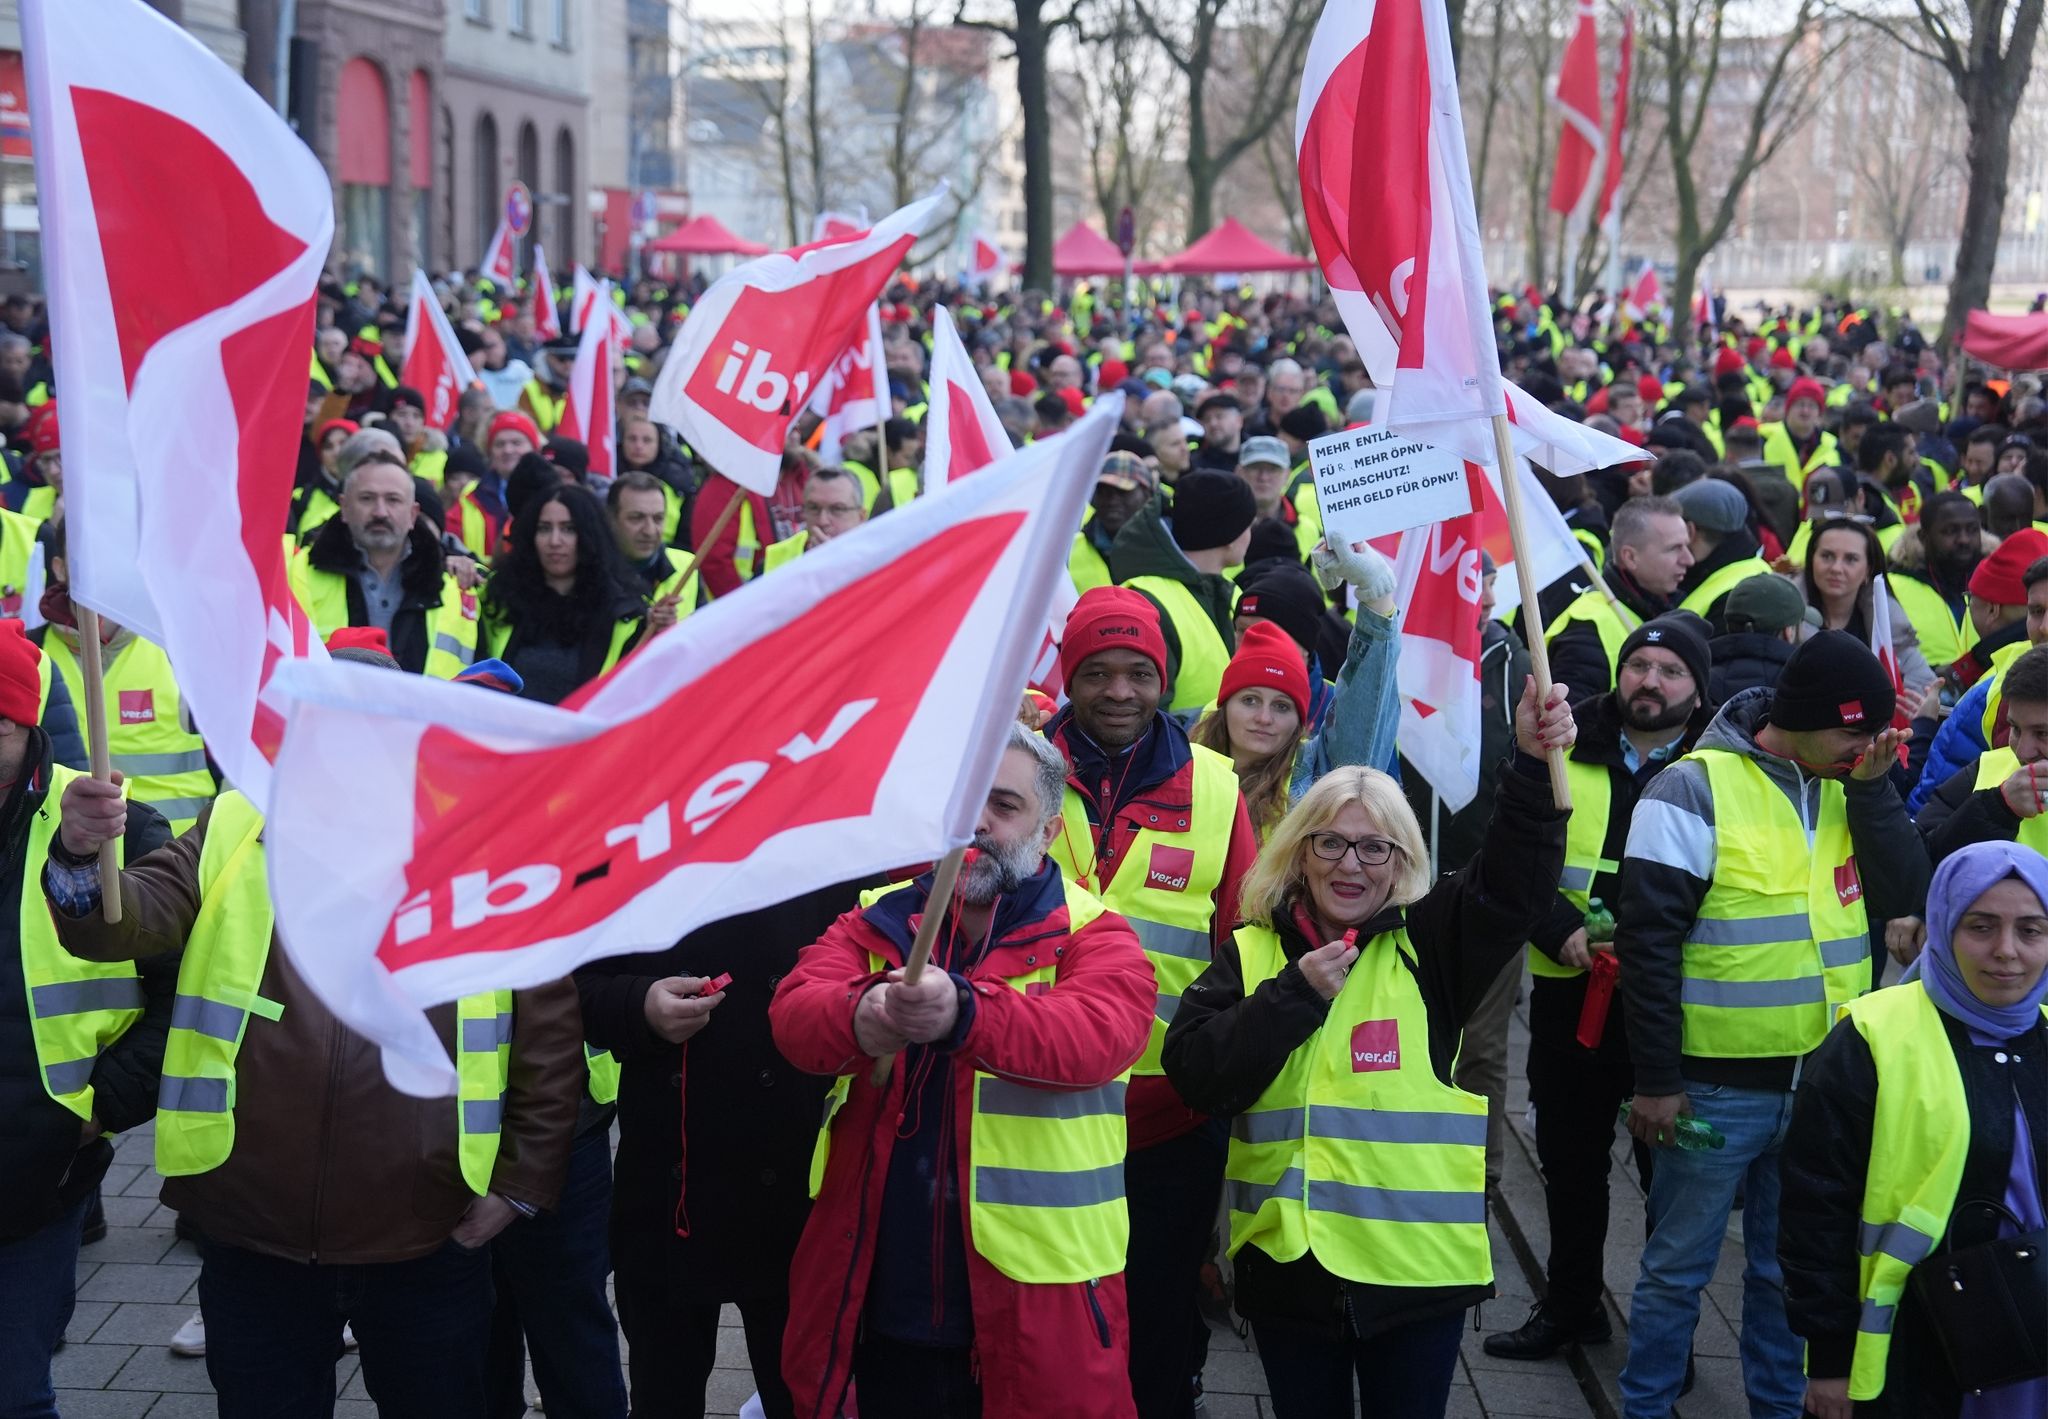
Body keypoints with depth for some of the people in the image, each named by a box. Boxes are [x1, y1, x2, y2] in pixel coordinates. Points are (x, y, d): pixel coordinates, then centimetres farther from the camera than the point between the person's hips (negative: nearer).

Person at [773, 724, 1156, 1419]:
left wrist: (964, 1013, -41)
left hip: (1033, 1310, -3)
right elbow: (794, 1010, -9)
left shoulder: (1092, 936, -2)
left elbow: (1099, 1034, -23)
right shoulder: (875, 921, 8)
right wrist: (858, 1019, -33)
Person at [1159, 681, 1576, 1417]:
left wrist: (1533, 765, -31)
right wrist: (1295, 995, -14)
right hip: (1288, 1263, 1)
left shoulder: (1429, 943, 0)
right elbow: (1195, 1074, -7)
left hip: (1419, 1260, -1)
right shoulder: (1249, 954, 4)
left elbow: (1513, 881, -16)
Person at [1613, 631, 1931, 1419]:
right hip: (1716, 1086, -5)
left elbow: (1905, 899, -2)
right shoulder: (1693, 790, -13)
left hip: (1825, 1083, 6)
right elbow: (1648, 942, -14)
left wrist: (1871, 789, -11)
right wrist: (1656, 1080, -15)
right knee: (1678, 1267, 6)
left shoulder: (1845, 787, 7)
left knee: (1792, 1265, 17)